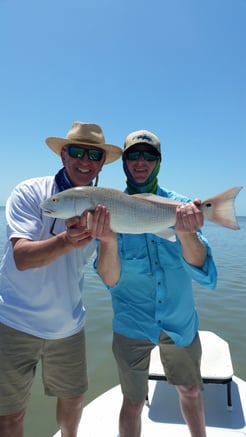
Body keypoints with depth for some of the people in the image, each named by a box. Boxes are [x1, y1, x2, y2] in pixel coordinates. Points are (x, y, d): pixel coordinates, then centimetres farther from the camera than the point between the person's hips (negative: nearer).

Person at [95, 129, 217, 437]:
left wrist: (186, 233, -38)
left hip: (180, 322, 2)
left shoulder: (181, 205, -8)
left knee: (190, 391, 22)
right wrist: (108, 240, -37)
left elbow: (202, 272, -18)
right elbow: (110, 280, -17)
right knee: (133, 401, 14)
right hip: (132, 325, -1)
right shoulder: (108, 210, -10)